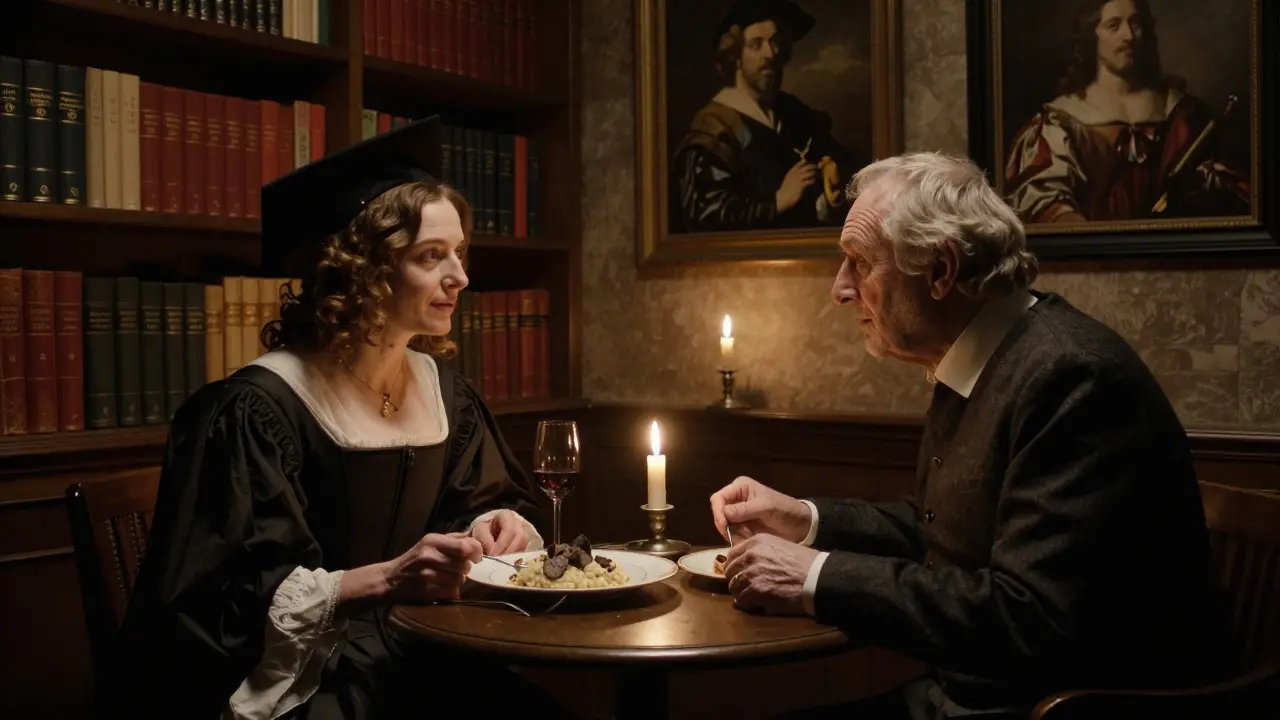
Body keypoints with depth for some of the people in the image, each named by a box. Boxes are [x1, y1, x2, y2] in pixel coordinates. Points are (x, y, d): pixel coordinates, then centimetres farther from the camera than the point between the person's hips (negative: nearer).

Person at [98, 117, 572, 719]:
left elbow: (490, 499, 17)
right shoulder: (261, 407, -16)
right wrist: (386, 580, -29)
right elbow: (230, 596, -18)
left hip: (417, 663, 7)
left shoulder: (443, 389, 4)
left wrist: (497, 525, -6)